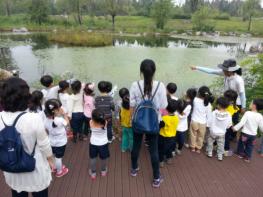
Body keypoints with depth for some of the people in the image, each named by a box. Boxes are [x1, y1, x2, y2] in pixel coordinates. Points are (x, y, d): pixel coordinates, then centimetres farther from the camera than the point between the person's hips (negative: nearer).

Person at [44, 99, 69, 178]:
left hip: (52, 142, 5)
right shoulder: (60, 120, -32)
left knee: (54, 156, 27)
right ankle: (59, 171, 35)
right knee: (58, 157, 14)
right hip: (61, 142, -5)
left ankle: (55, 167, 50)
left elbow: (46, 131, 0)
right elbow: (67, 123, -11)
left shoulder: (46, 120, -15)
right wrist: (64, 114, -9)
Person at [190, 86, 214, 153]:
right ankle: (198, 148, 36)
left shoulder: (195, 100, -16)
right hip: (203, 123, 0)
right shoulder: (208, 104, -14)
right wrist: (208, 123, 7)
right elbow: (208, 115, -6)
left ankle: (193, 147, 35)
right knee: (201, 136, 21)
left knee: (193, 135, 21)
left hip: (194, 121, 0)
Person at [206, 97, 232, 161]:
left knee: (210, 142, 21)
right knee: (221, 144, 19)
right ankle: (220, 156, 28)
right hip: (222, 133, 2)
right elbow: (228, 125, -6)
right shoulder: (228, 115, -18)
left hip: (213, 132, -1)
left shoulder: (214, 113, -24)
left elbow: (209, 123, -16)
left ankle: (210, 153, 31)